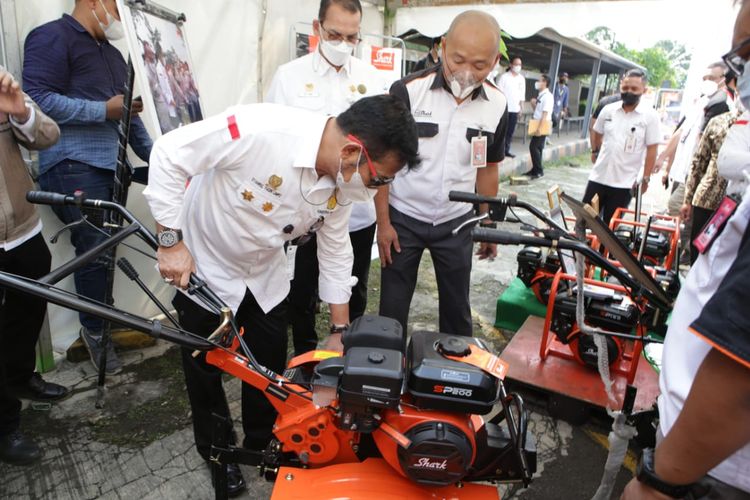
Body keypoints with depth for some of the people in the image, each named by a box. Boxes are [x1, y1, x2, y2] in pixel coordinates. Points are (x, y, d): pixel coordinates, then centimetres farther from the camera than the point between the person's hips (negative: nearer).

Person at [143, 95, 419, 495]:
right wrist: (171, 241, -25)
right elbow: (169, 154, -27)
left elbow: (336, 252, -2)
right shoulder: (261, 129, -36)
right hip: (202, 269, -4)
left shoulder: (343, 183, -14)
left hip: (264, 276, 5)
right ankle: (218, 451, 40)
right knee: (206, 367, 13)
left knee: (271, 367, 14)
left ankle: (261, 444, 41)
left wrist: (340, 331, 2)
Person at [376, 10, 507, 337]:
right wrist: (383, 222, -12)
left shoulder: (497, 105, -5)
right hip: (403, 218, -2)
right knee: (393, 307, 8)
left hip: (456, 223, 3)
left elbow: (487, 167, 7)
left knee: (457, 307, 15)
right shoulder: (407, 92, -16)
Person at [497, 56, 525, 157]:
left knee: (510, 131, 7)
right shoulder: (504, 76, -5)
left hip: (515, 109, 5)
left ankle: (506, 150, 15)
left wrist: (521, 107, 9)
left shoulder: (522, 78, 10)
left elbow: (522, 94, 13)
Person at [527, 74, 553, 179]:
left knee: (534, 147, -10)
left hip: (542, 126, -9)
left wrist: (539, 128, -24)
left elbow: (545, 113, -21)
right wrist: (533, 104, 8)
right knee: (537, 147, 12)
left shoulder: (547, 96, -14)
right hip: (537, 126, 9)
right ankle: (535, 169, 20)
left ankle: (539, 171, -3)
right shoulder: (540, 95, 14)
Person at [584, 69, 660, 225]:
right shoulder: (608, 109, 2)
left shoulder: (650, 116, -7)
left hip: (624, 183, -3)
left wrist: (645, 178, -8)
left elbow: (652, 149, -6)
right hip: (598, 177, 3)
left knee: (610, 225, 6)